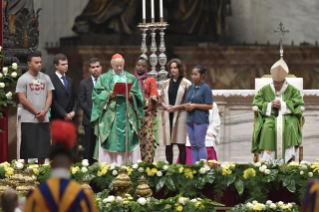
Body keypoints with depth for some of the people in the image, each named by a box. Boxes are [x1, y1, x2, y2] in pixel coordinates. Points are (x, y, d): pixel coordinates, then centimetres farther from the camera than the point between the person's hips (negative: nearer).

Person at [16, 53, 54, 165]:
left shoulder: (46, 78, 9)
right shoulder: (23, 79, -4)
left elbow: (49, 97, 8)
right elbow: (23, 99, -8)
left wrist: (44, 112, -8)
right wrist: (36, 112, -10)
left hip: (43, 119, 4)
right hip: (28, 120, -4)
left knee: (43, 148, 6)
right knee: (27, 148, -3)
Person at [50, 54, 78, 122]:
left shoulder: (70, 81, 18)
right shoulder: (51, 80, -6)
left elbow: (75, 98, 18)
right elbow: (53, 101, -11)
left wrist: (74, 111, 0)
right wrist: (64, 114, -12)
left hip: (70, 119, 6)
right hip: (57, 118, -6)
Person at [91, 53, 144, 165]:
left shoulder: (131, 78, 15)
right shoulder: (104, 78, 10)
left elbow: (138, 97, 10)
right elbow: (97, 96, 2)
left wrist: (131, 96, -10)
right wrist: (109, 95, -14)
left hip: (127, 117, 2)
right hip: (110, 116, -2)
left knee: (128, 142, -4)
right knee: (110, 143, -7)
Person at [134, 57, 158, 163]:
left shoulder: (150, 80, 10)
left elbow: (154, 97, 3)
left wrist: (147, 110, -8)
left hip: (146, 113, -2)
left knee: (147, 138, -8)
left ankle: (147, 161, -9)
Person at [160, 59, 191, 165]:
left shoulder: (186, 83, 1)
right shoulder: (166, 83, 14)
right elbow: (161, 99, 16)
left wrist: (177, 107, -12)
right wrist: (166, 106, -5)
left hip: (180, 116, -4)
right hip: (168, 116, 4)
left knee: (181, 144, -6)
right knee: (168, 145, 2)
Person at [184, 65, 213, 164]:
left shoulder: (206, 88, -6)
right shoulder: (191, 87, 15)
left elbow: (209, 106, -10)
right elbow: (186, 102, 22)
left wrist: (194, 105, -13)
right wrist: (187, 106, -2)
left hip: (201, 120, -7)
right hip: (190, 119, 7)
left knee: (200, 145, -6)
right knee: (193, 145, 8)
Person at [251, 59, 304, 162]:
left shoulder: (292, 90, 13)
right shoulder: (264, 90, 15)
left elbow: (299, 103, 0)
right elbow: (256, 103, 7)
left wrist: (283, 105, -10)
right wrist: (270, 105, -8)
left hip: (288, 117, 0)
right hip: (269, 117, 0)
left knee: (290, 127, -34)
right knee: (267, 128, -33)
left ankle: (289, 158, -34)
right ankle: (267, 160, -34)